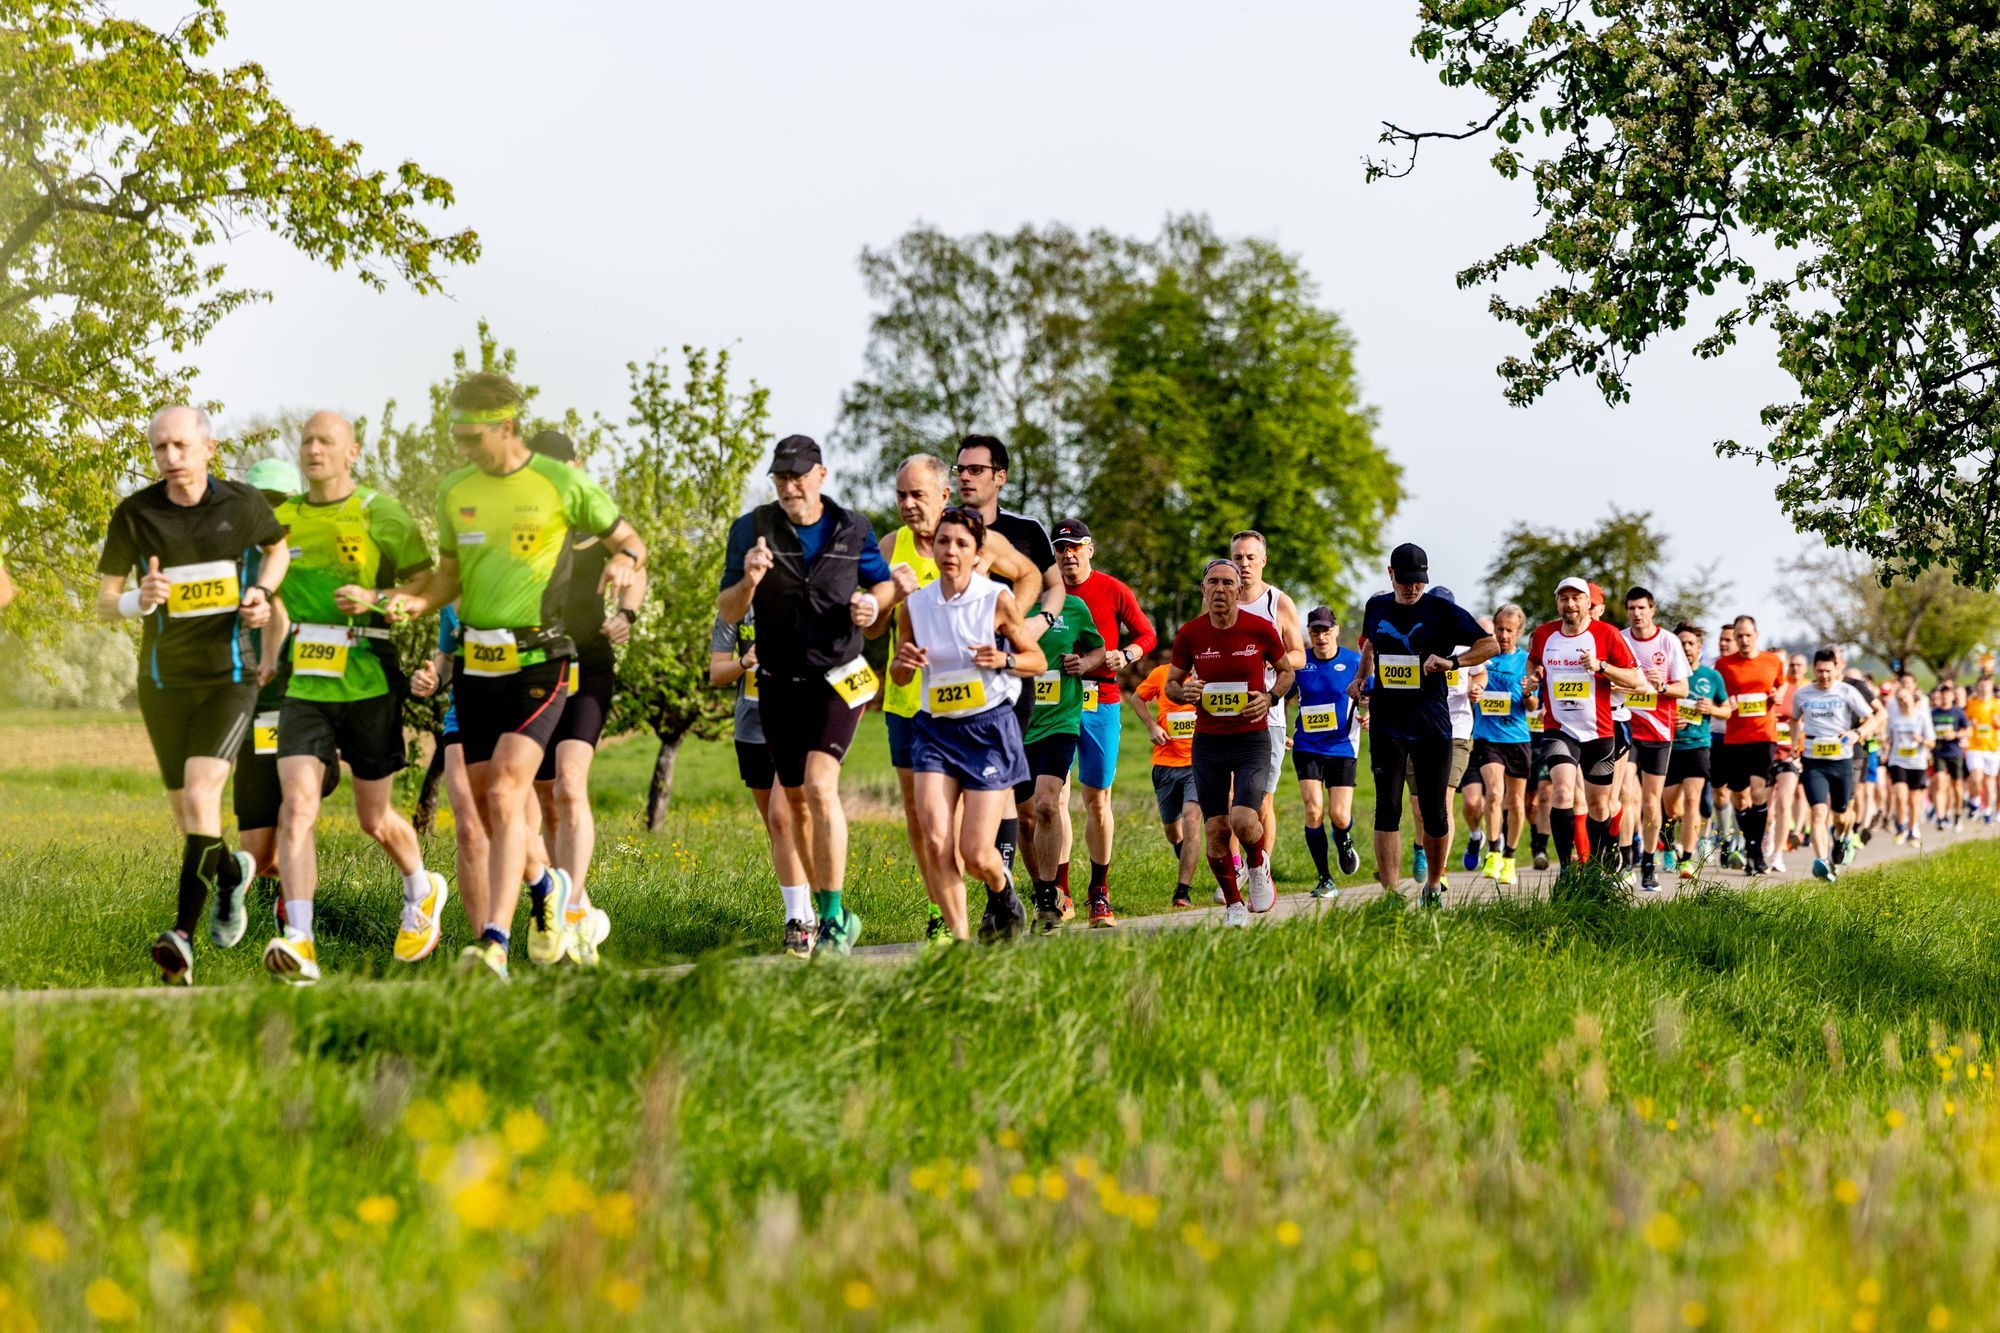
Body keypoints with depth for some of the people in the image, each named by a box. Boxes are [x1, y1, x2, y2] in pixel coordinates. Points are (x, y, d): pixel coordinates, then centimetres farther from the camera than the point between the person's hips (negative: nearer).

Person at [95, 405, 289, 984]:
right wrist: (139, 601, -25)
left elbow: (277, 548, 18)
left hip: (229, 677, -2)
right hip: (164, 681, 2)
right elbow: (104, 603, -2)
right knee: (187, 813, 12)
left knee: (201, 793, -21)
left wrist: (261, 595, -1)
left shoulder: (243, 503, -5)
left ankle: (184, 936, -24)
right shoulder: (134, 514, -7)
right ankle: (231, 872, 45)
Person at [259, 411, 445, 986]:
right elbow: (268, 593, 24)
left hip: (369, 686, -3)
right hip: (304, 689, 3)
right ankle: (298, 943, -24)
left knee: (375, 820, 9)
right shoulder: (281, 520, 9)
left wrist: (377, 599, -19)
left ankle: (421, 892, 41)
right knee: (297, 805, -17)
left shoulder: (382, 515, -4)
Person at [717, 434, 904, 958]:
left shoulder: (852, 528, -1)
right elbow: (727, 613, -6)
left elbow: (883, 582, 16)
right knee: (797, 801, 10)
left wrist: (873, 604, -7)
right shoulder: (752, 529, -3)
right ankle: (827, 910, 26)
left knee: (820, 786, -20)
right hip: (779, 685, 3)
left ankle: (834, 918, -17)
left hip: (838, 680, -3)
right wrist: (749, 580, -27)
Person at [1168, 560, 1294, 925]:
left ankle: (1258, 867, 15)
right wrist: (1186, 693, -13)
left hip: (1252, 739, -2)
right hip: (1208, 741, 2)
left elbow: (1286, 671, 10)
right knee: (1216, 830, 0)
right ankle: (1233, 904, 19)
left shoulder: (1260, 629, -5)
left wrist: (1270, 697, -9)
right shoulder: (1189, 634, -1)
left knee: (1244, 820, -19)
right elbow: (1171, 684, 10)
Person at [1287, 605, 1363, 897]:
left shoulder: (1354, 662, -4)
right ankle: (1324, 879, 1)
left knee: (1339, 816, -7)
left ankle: (1344, 841, 33)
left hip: (1343, 747, -1)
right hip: (1307, 747, 1)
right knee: (1313, 810, -13)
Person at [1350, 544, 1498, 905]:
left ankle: (1433, 885, 24)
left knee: (1434, 812, 4)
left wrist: (1451, 662, -17)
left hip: (1432, 726, -2)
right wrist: (1361, 678, 13)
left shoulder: (1443, 611, -3)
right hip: (1386, 723, 2)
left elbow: (1491, 645, -3)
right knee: (1387, 809, -6)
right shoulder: (1376, 608, 8)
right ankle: (1390, 895, -7)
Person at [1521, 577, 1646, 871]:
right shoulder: (1542, 635, 3)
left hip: (1599, 731, 0)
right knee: (1563, 790, -22)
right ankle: (1566, 866, -21)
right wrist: (1532, 680, 1)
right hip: (1558, 729, 0)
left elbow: (1636, 680, -6)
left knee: (1598, 803, 10)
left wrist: (1600, 666, -19)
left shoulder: (1607, 634, -5)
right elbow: (1533, 666, 24)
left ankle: (1601, 867, 28)